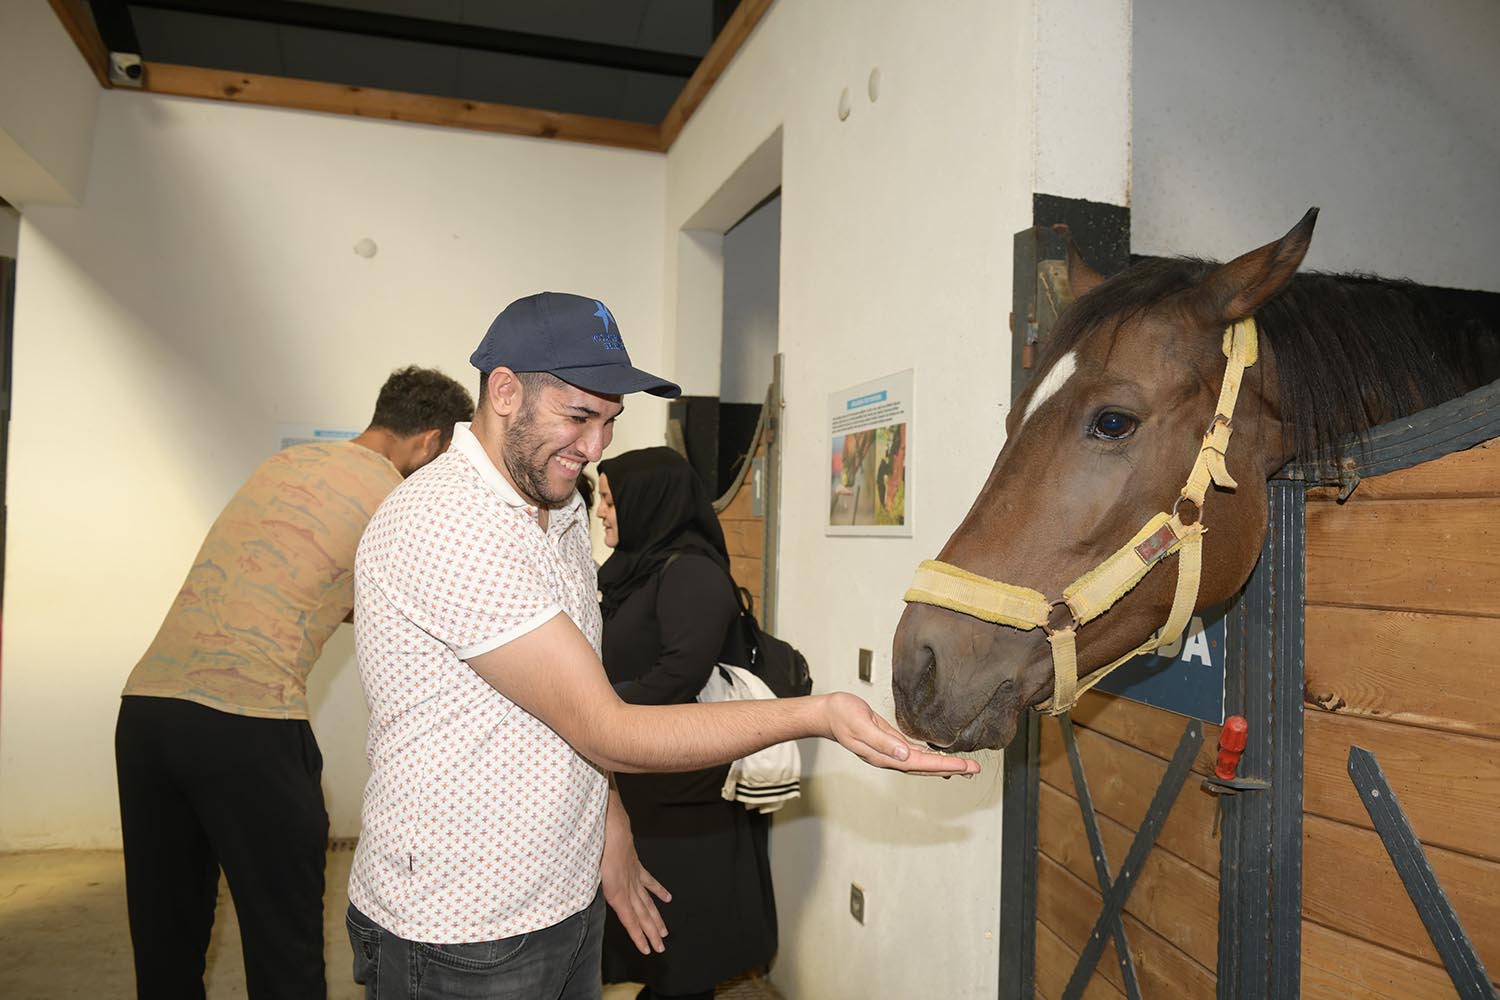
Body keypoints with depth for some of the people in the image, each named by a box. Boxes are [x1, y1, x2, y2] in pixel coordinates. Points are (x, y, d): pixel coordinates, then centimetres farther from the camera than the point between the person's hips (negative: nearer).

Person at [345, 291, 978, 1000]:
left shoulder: (561, 514, 7)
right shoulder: (446, 527, -25)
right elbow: (609, 733, -25)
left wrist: (607, 824, 4)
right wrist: (818, 716, -28)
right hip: (457, 942, -8)